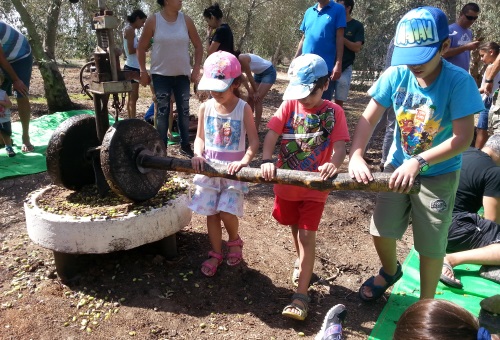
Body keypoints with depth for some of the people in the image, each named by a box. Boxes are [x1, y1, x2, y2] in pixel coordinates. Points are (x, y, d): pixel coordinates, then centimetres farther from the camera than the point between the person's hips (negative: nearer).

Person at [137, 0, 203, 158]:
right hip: (161, 75, -2)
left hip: (182, 74, 2)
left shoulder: (186, 20, -1)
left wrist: (196, 68, -1)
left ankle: (185, 145, 19)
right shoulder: (153, 21, -6)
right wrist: (143, 71, -2)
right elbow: (141, 47, 1)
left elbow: (198, 46, 7)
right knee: (162, 112, 1)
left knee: (184, 111, 7)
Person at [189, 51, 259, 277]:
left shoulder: (243, 109, -10)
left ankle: (235, 241, 24)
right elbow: (200, 137, 7)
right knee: (211, 213, 8)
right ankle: (215, 254, 28)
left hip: (233, 169, -3)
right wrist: (198, 155, -12)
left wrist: (244, 161, -28)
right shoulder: (205, 108, 0)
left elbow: (254, 141, -12)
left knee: (227, 211, -10)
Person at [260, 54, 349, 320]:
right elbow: (272, 134, -13)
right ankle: (303, 263, 51)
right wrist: (266, 161, -30)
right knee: (295, 229, 21)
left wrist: (333, 164, -39)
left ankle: (301, 294, 4)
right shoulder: (289, 104, -4)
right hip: (286, 182, 3)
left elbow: (340, 146, -17)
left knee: (307, 235, -4)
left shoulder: (334, 112, -8)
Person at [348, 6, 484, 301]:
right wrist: (356, 156, -29)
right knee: (381, 231, 11)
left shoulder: (459, 81, -22)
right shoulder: (396, 75, -14)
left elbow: (464, 138, -24)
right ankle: (390, 271, 44)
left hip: (439, 175, -3)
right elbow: (368, 120, -13)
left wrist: (418, 162, -35)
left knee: (431, 245, 6)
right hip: (398, 167, 3)